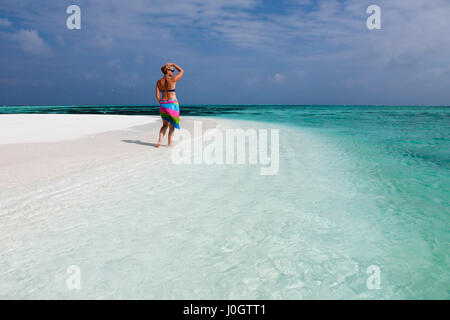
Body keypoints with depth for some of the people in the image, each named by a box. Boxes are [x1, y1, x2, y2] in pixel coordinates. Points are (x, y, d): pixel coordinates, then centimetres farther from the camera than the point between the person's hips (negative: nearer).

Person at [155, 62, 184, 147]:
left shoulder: (159, 82, 2)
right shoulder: (173, 80, -10)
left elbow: (157, 96, 1)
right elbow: (181, 71, 6)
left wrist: (161, 104, 16)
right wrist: (173, 64, 13)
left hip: (163, 104, 4)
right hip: (172, 104, -4)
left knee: (165, 125, 17)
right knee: (172, 125, 10)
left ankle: (159, 141, 1)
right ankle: (169, 143, 12)